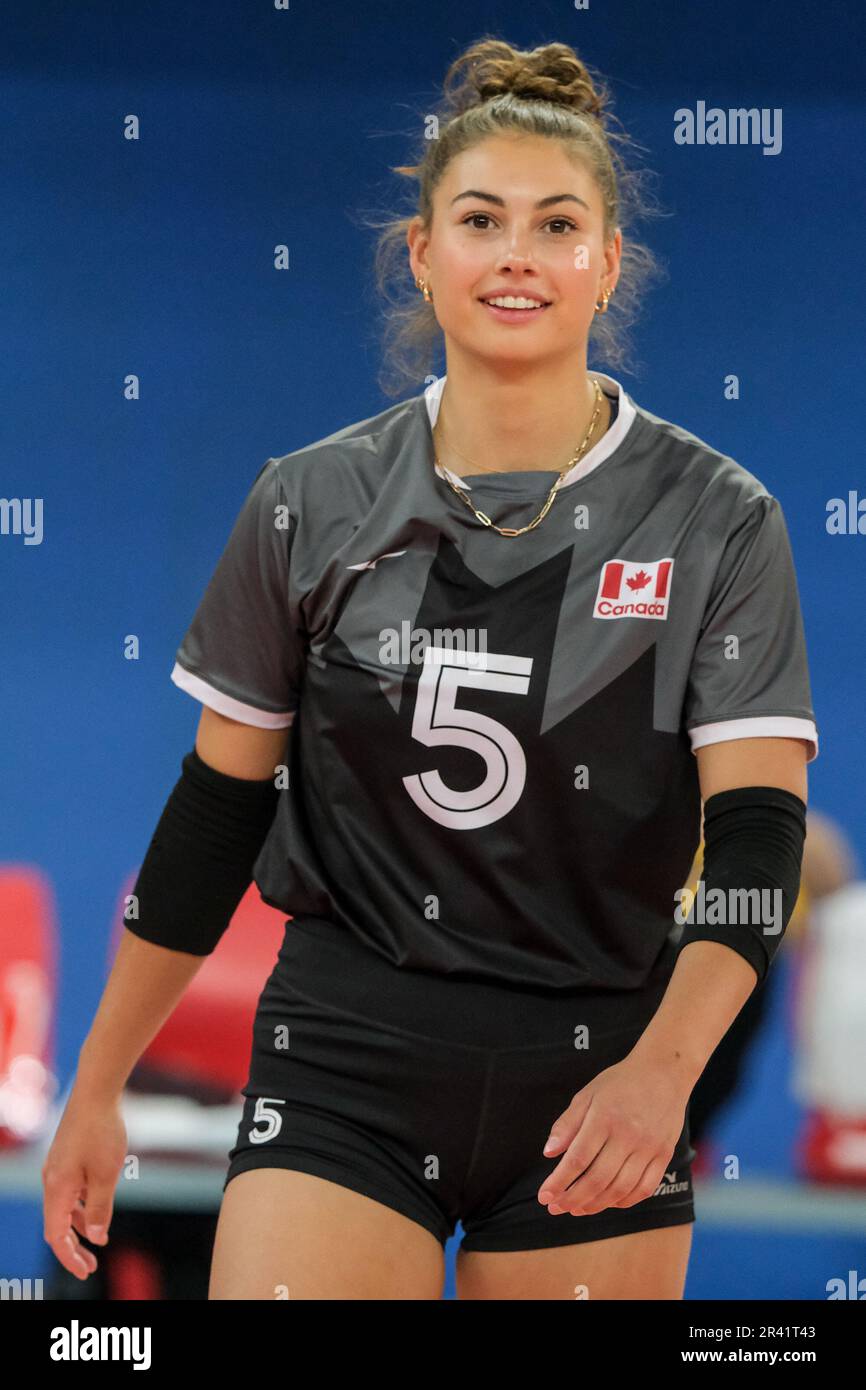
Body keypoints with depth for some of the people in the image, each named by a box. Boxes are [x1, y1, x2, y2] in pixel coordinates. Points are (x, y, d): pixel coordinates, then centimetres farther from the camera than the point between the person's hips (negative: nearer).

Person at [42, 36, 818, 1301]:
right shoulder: (312, 506, 2)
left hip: (595, 1092, 0)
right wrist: (97, 1090, 9)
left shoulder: (717, 520, -3)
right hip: (345, 1060, 0)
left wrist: (663, 1065, -27)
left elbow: (757, 832, -10)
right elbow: (218, 803, 9)